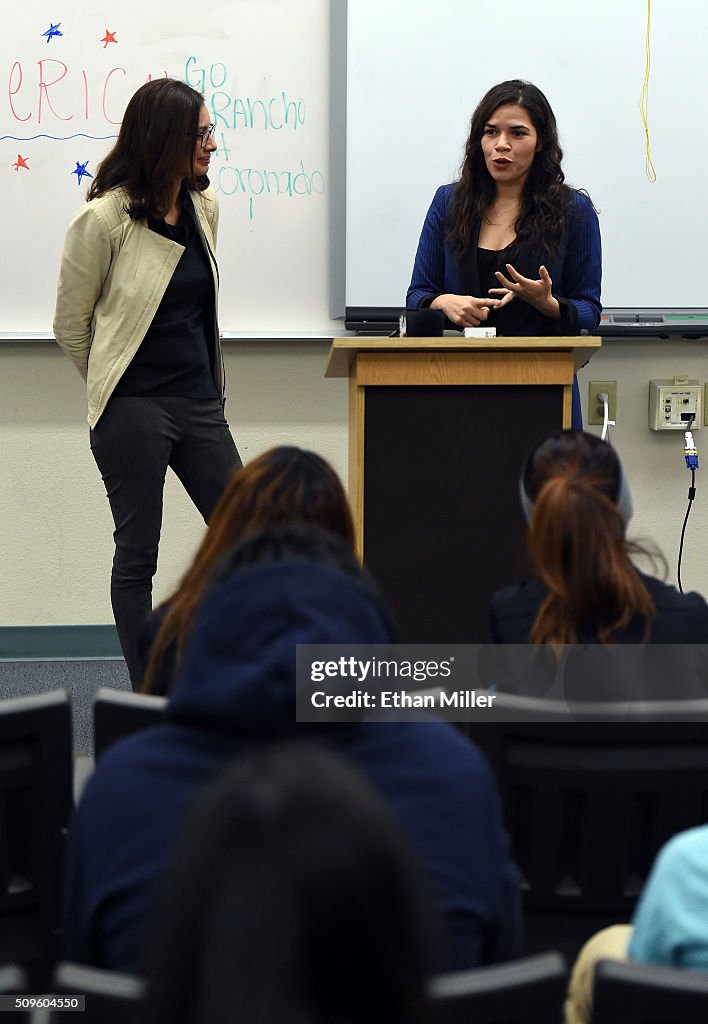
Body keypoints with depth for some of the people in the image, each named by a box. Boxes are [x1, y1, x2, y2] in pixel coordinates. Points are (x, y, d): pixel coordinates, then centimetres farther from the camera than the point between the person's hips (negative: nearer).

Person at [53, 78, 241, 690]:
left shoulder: (205, 208, 8)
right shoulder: (104, 218, -11)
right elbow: (71, 324, -2)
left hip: (199, 403, 6)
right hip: (133, 409, -6)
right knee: (138, 554, 3)